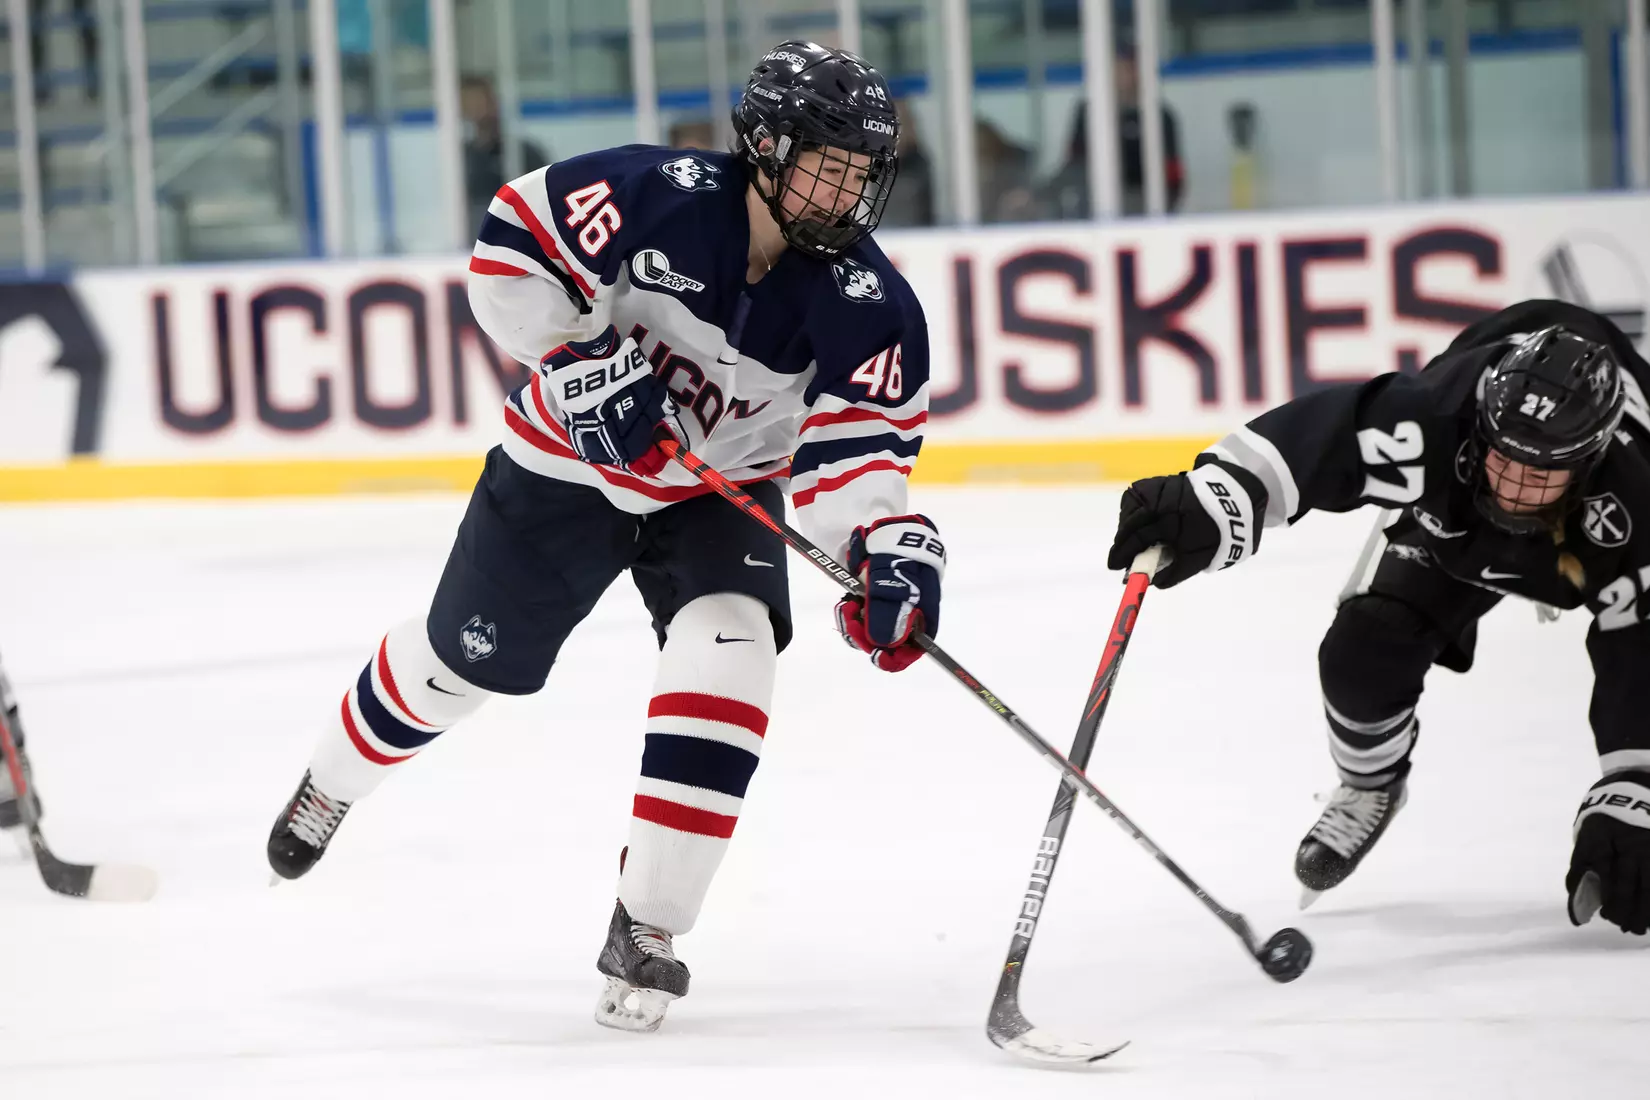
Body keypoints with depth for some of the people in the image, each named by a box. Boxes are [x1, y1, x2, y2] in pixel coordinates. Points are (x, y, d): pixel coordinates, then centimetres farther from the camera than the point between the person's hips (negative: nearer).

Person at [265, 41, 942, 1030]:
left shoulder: (867, 305, -22)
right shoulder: (658, 196, -27)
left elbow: (852, 452, -25)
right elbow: (511, 246, -19)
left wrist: (890, 551, -43)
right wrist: (578, 356, -29)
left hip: (722, 494, 1)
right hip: (571, 464, -1)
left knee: (727, 651, -25)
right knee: (463, 661, 14)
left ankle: (646, 932, -15)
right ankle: (333, 783, 48)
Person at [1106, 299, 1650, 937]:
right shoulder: (1437, 425, -45)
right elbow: (1320, 436, -54)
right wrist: (1213, 503, -72)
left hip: (1592, 550, -1)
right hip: (1452, 523, 1)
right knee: (1363, 650, -16)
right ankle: (1370, 786, 17)